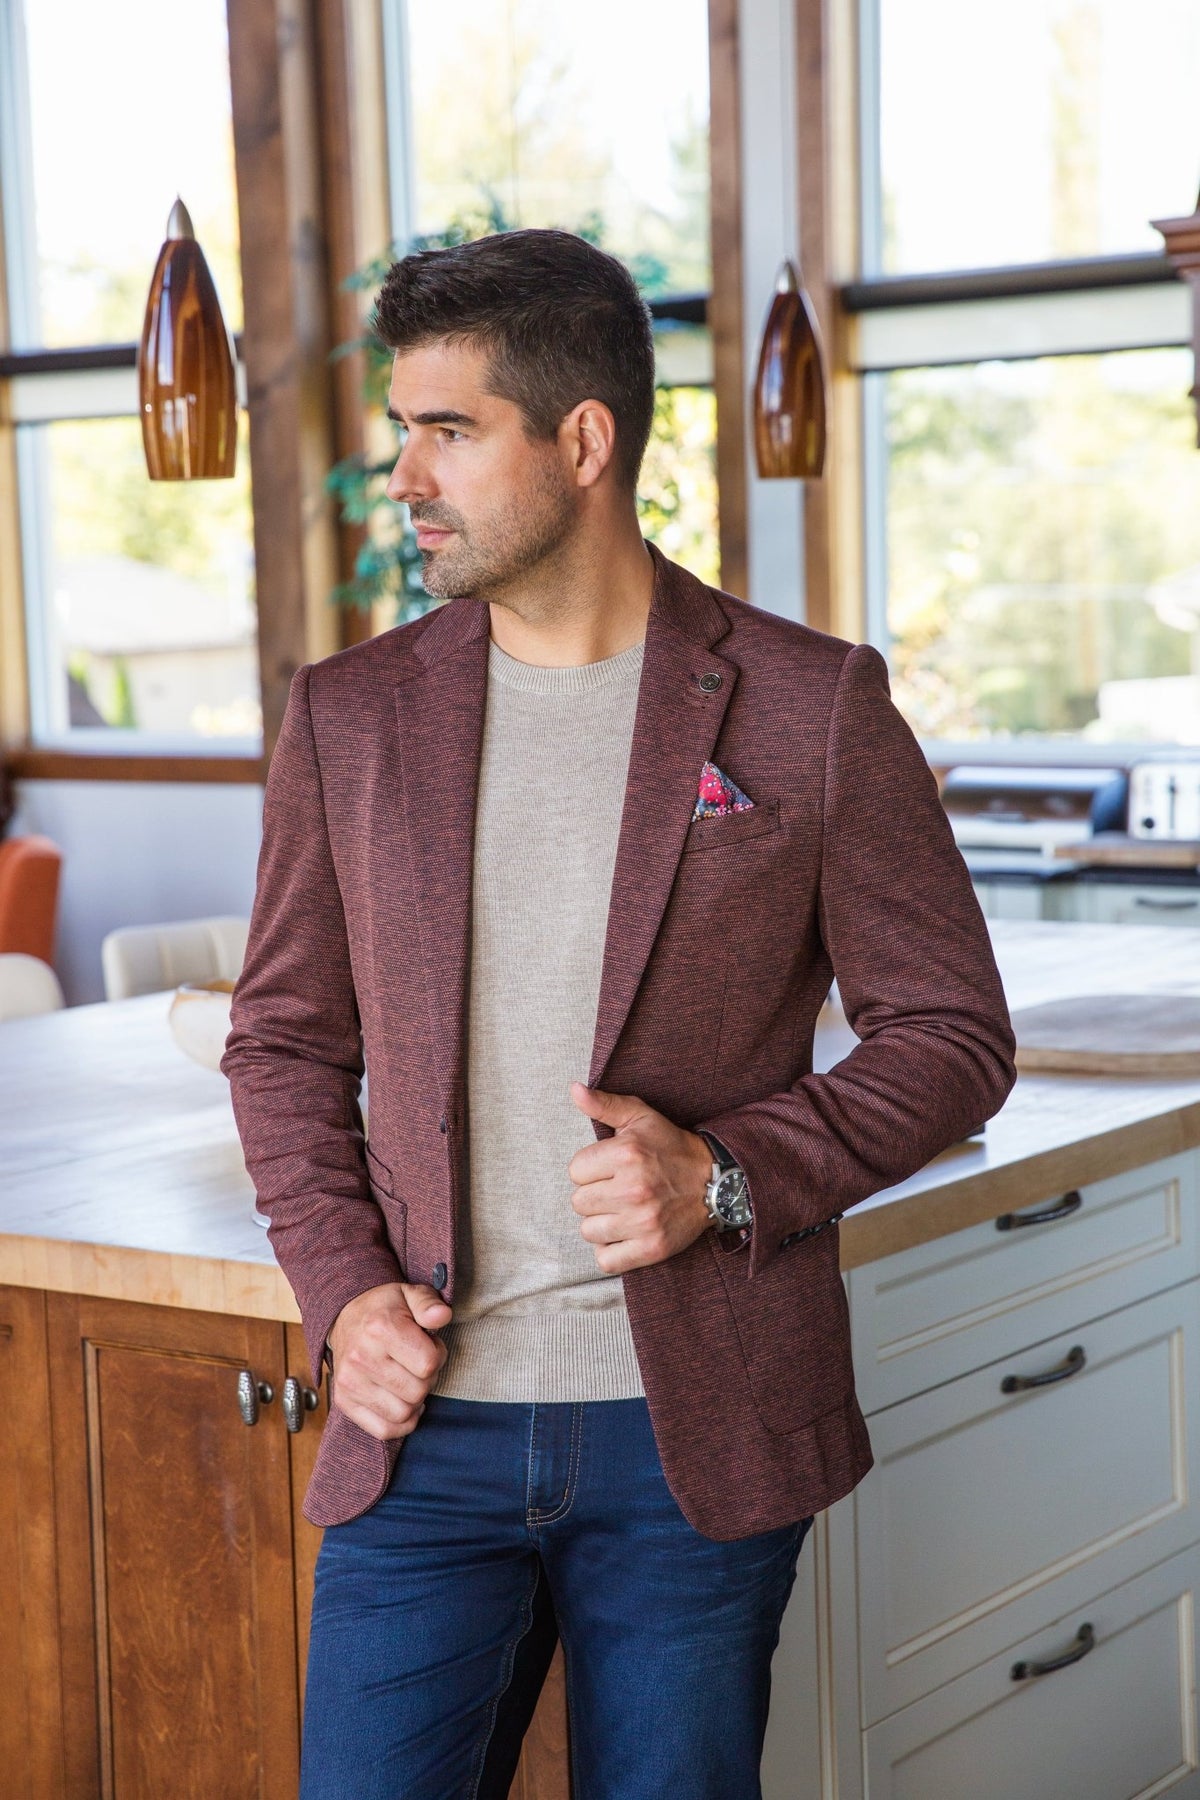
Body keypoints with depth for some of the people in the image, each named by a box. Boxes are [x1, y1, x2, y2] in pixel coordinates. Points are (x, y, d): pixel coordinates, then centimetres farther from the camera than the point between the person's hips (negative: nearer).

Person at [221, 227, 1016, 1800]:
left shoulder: (814, 708, -3)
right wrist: (342, 1289, -2)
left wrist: (730, 1172, -14)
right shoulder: (350, 716, 6)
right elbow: (284, 1038, 13)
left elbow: (952, 1032, 1)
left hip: (695, 1436, -2)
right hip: (424, 1420, 2)